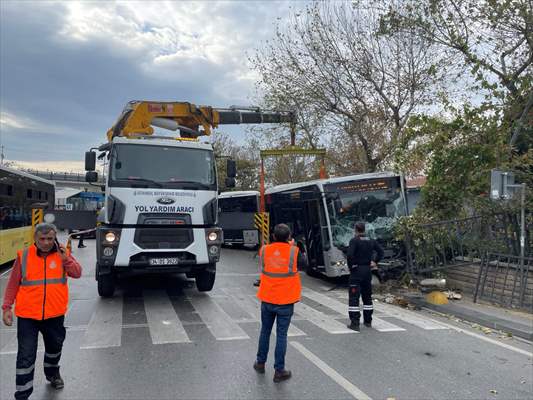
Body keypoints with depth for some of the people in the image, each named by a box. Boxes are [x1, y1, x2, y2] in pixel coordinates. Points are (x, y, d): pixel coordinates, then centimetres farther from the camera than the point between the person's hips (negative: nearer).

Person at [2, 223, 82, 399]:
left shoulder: (62, 254, -3)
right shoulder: (23, 256, -5)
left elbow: (77, 273, -12)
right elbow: (13, 284, 0)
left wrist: (65, 258, -25)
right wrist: (7, 307, -3)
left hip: (55, 314, 2)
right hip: (27, 315, -2)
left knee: (55, 347, 21)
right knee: (26, 356, 0)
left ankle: (52, 373, 48)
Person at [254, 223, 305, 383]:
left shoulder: (264, 250, -6)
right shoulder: (294, 251, -13)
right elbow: (302, 264, 4)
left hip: (267, 300, 3)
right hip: (285, 301, -2)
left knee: (265, 331, 20)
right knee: (281, 335, 6)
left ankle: (260, 363, 33)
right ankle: (279, 370, 12)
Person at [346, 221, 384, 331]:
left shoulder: (354, 241, -13)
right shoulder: (371, 241, 6)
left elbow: (349, 254, -25)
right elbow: (381, 252, 8)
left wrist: (351, 265, -12)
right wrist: (375, 262, 9)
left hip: (357, 270, -6)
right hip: (368, 270, 6)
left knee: (354, 297, -2)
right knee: (367, 296, 17)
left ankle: (355, 323, -4)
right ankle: (368, 321, 24)